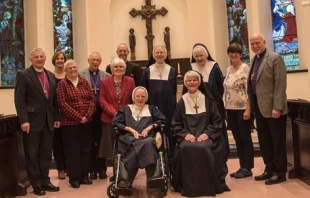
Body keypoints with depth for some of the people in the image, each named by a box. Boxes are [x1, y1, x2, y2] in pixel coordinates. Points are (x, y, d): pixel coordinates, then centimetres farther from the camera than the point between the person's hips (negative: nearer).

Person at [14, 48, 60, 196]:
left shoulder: (51, 76, 13)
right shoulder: (23, 75, -4)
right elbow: (19, 100, -11)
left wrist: (57, 117, 9)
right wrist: (24, 120, -18)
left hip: (48, 121, 5)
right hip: (32, 121, -5)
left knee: (46, 153, 12)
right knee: (32, 154, 6)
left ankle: (45, 181, 24)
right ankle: (36, 184, 17)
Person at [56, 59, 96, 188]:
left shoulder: (84, 82, 11)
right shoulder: (62, 84, -1)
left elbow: (92, 100, 5)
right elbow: (62, 104, -11)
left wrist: (87, 116, -10)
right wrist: (78, 117, -16)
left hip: (86, 122, 4)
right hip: (70, 122, -4)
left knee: (85, 149, 8)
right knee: (72, 150, 1)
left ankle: (84, 175, 19)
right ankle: (74, 178, 11)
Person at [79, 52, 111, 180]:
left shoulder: (107, 76, 7)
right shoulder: (81, 74, 1)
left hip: (102, 112, 1)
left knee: (101, 141, 7)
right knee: (90, 142, 7)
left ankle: (102, 169, 18)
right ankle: (92, 169, 17)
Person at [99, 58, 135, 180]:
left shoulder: (130, 81, 6)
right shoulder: (104, 82, 3)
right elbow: (102, 101, -2)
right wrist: (114, 113, -14)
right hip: (110, 119, 0)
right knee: (113, 148, 5)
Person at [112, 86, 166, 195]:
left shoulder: (151, 109, 29)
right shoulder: (126, 109, 26)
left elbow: (161, 120, 16)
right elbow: (115, 122, 12)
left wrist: (149, 127, 0)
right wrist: (131, 129, -1)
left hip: (148, 137, 1)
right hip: (129, 138, -1)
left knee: (146, 143, -39)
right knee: (145, 145, -38)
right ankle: (151, 177, -42)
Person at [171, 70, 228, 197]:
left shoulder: (208, 100, 7)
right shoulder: (181, 102, 10)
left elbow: (217, 121, 5)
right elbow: (176, 125, 8)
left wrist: (207, 133, -11)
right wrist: (185, 134, -11)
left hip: (205, 136, -1)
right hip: (187, 136, 1)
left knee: (204, 148, -34)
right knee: (185, 149, -33)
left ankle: (207, 186, -14)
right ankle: (188, 186, -16)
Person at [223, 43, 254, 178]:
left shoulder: (245, 68, -8)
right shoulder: (228, 70, 12)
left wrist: (248, 109, -18)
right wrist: (225, 109, 11)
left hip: (242, 108, -7)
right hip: (231, 109, 7)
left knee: (245, 138, 2)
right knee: (237, 139, 11)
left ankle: (247, 168, 12)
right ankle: (242, 167, 21)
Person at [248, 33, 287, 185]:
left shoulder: (275, 58, -9)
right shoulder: (254, 60, 15)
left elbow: (280, 84, -15)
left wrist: (277, 107, -20)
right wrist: (252, 104, 11)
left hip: (272, 107, -8)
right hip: (259, 107, 8)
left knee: (277, 141, 4)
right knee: (264, 141, 14)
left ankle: (280, 172, 15)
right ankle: (269, 169, 27)